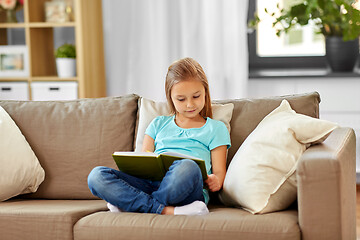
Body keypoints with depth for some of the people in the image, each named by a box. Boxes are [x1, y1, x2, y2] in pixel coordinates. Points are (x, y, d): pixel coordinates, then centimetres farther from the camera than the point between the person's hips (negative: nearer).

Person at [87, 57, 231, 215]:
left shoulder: (215, 128, 22)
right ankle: (165, 210, -34)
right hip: (151, 183, 3)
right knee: (97, 176, -23)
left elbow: (219, 173, 14)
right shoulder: (159, 124, 30)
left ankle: (128, 204, -25)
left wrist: (215, 181, -11)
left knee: (187, 167, -41)